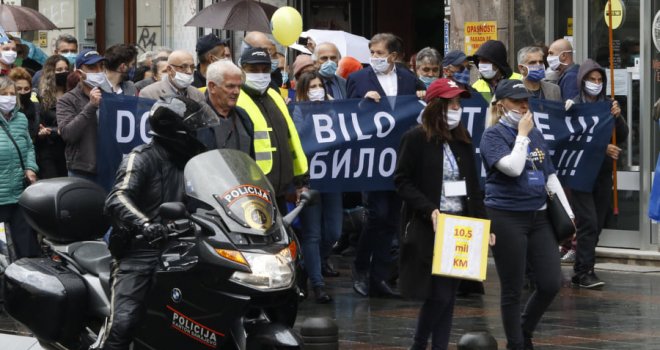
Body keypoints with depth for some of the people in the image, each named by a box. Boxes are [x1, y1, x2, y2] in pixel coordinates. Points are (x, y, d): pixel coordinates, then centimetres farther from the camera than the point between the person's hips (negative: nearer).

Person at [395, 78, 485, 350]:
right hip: (428, 228, -6)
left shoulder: (462, 139, 12)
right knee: (439, 294, -9)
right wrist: (429, 210, -19)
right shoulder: (416, 139, -6)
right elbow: (402, 181, -8)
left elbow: (473, 185, 14)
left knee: (449, 294, 5)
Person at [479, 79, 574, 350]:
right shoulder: (493, 135, -6)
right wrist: (522, 134, -13)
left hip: (538, 216, 6)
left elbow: (551, 177, 17)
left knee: (551, 283, 1)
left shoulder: (536, 134, 13)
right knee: (512, 289, 0)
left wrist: (568, 215, 14)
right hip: (507, 218, -6)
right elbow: (512, 167, -23)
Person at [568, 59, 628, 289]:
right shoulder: (573, 106, -4)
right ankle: (584, 271, -10)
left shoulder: (607, 105, 10)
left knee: (597, 224, 6)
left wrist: (617, 117, -9)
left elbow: (622, 138, 9)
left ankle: (582, 269, 13)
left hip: (603, 172, 5)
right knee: (588, 222, -12)